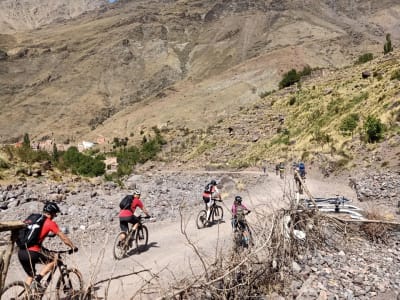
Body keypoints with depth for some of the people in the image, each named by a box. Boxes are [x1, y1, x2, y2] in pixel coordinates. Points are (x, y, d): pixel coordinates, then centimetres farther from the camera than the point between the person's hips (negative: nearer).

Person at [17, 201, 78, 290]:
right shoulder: (50, 223, -4)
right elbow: (63, 238, 0)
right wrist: (73, 247, 14)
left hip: (21, 252, 8)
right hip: (32, 253, -7)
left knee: (31, 276, 25)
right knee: (55, 260, 12)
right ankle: (38, 279, -1)